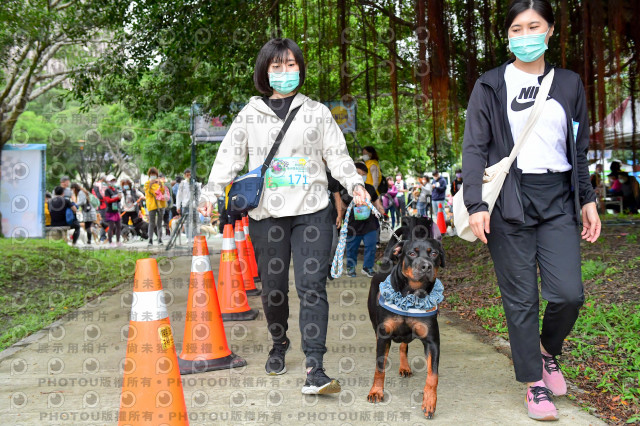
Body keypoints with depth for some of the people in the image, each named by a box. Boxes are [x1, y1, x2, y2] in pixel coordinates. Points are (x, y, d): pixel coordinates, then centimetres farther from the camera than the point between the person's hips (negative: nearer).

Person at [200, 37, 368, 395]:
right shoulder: (250, 115, 12)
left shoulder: (317, 112, 13)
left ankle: (315, 370, -13)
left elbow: (337, 155, 10)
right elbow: (229, 156, 8)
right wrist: (212, 193, -6)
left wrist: (355, 184, -6)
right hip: (266, 214, 1)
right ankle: (279, 344, 34)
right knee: (273, 287, 6)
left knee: (312, 286, -10)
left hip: (312, 211, -1)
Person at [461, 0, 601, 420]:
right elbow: (475, 148, 0)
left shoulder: (569, 84, 13)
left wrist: (588, 200, 12)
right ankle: (534, 383, 15)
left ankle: (548, 351, 24)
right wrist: (476, 204, -10)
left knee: (569, 294, -7)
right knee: (521, 299, 1)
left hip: (558, 200, 2)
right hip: (509, 201, -2)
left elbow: (580, 148, 17)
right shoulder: (490, 86, 4)